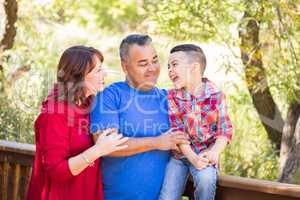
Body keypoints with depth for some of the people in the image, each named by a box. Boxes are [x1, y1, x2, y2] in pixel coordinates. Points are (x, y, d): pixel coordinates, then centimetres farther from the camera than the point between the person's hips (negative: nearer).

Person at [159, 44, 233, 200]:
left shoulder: (216, 95, -6)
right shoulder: (172, 97, -5)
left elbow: (224, 128, -6)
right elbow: (177, 131, -12)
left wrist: (215, 151, -25)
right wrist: (193, 158, -24)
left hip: (205, 153, -1)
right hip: (179, 154, 1)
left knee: (206, 179, -31)